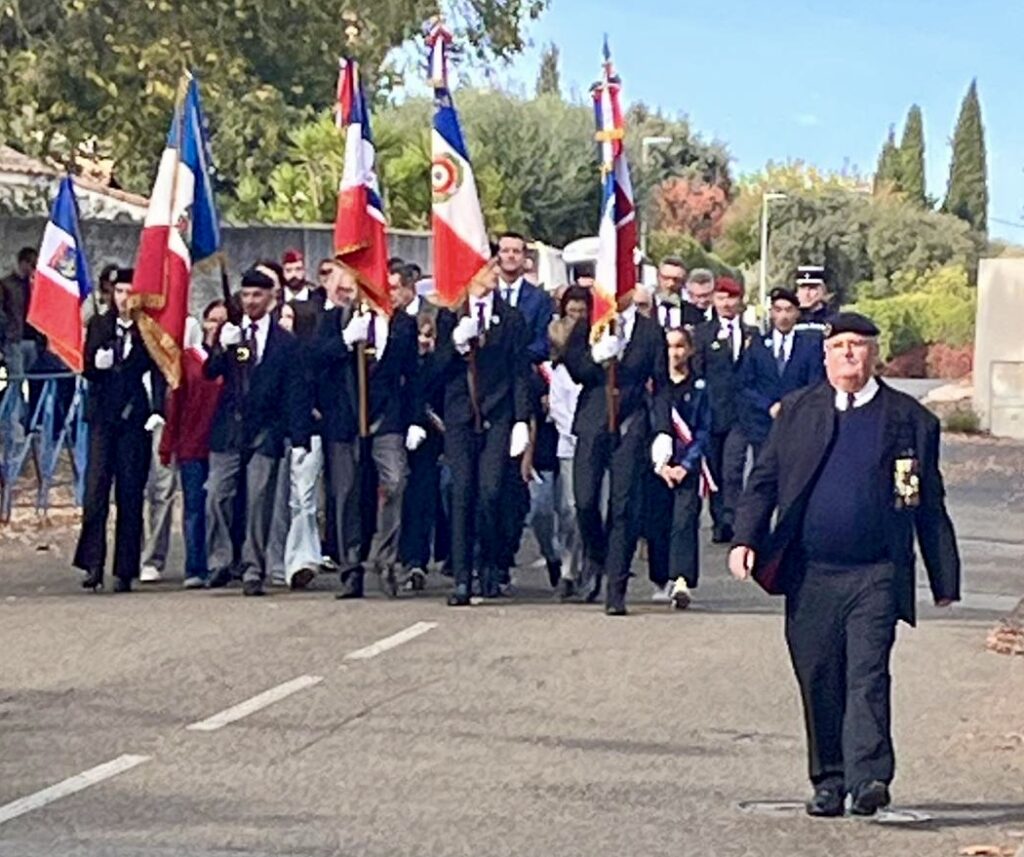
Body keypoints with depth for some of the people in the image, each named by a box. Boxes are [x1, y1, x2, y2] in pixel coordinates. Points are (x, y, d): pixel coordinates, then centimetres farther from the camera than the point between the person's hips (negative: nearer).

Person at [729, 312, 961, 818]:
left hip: (876, 576, -2)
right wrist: (746, 538, -3)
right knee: (819, 683, 6)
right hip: (809, 576, 2)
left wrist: (944, 581, 7)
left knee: (868, 677, -12)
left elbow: (930, 508, 8)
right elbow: (763, 481, 12)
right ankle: (828, 783, 15)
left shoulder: (910, 420, 5)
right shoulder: (797, 410, 11)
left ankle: (868, 779, -18)